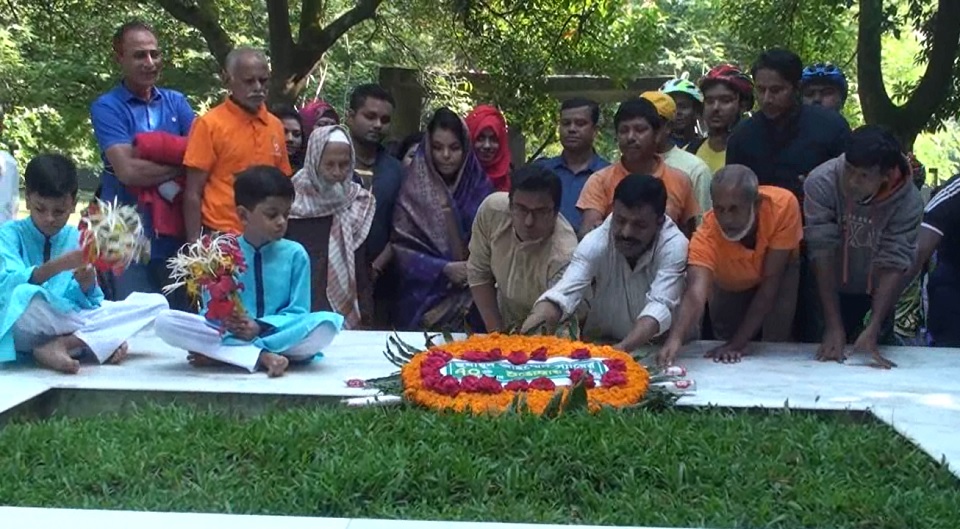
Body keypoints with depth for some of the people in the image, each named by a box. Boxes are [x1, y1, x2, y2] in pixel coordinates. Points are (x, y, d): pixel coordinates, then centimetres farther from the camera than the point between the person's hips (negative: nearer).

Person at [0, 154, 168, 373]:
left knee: (156, 303, -9)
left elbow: (90, 304, 7)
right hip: (26, 331, -5)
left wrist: (87, 287, -16)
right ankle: (102, 341, -21)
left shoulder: (79, 239, 11)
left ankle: (62, 345, -23)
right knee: (24, 295, -39)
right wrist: (57, 266, -31)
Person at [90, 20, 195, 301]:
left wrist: (163, 178, -17)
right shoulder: (106, 107, -4)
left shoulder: (176, 102, 11)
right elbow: (128, 170, -16)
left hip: (177, 235, 4)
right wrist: (180, 164, -7)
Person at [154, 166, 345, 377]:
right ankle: (262, 356, -29)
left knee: (328, 322, -31)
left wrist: (260, 327, -20)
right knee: (165, 321, -24)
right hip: (227, 335, 0)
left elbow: (298, 313, 0)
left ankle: (219, 354, -25)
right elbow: (211, 312, 1)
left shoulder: (295, 254, 5)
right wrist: (225, 322, -24)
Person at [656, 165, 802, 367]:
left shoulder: (783, 205, -39)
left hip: (779, 271, -1)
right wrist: (675, 338, -73)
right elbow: (695, 294, -53)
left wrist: (738, 342, -37)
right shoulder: (706, 235, -39)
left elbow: (770, 280, -34)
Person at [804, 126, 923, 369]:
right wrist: (833, 326, -31)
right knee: (827, 357, 7)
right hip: (826, 291, 0)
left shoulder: (908, 201, -26)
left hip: (875, 294, 0)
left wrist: (873, 329, -38)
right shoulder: (821, 183, -28)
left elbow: (893, 265, -28)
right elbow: (822, 253, -29)